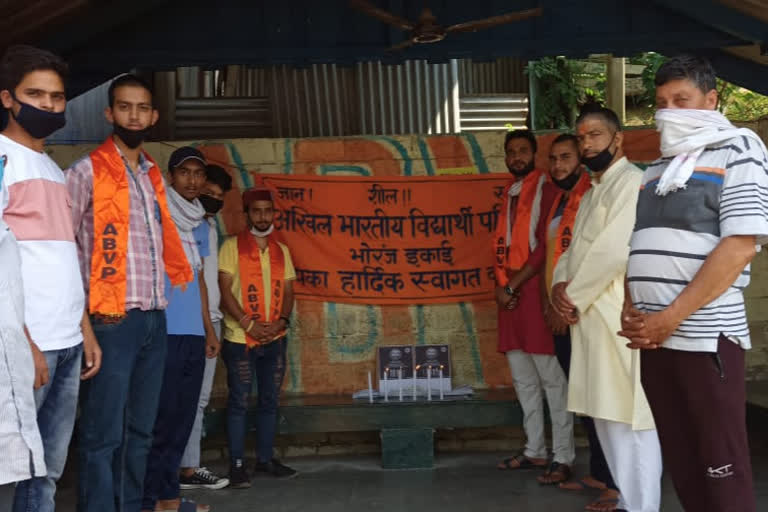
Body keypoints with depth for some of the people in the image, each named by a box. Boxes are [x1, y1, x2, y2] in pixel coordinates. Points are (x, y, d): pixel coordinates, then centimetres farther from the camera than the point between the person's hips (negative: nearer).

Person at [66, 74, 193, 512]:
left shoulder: (154, 176, 16)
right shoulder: (88, 171, -2)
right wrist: (86, 305, -9)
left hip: (154, 320, 6)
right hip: (112, 321, -6)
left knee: (140, 430, 11)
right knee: (104, 432, -5)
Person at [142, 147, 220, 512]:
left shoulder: (200, 224, 17)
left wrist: (209, 330, 20)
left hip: (193, 334, 7)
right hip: (162, 331, -7)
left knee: (182, 418, 10)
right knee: (159, 418, -5)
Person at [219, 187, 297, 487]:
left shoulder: (281, 250, 12)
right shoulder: (232, 246, -3)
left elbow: (288, 291, 10)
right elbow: (225, 290, -9)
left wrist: (281, 321, -8)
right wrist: (249, 324, -16)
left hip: (275, 339, 5)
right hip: (240, 339, -5)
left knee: (270, 401, 10)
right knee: (239, 402, 0)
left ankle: (265, 460, 21)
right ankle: (237, 465, 7)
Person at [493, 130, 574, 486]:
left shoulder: (546, 190, -5)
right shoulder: (509, 194, 19)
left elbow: (546, 247, -13)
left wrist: (512, 286, -12)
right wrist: (500, 286, 1)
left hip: (533, 290, -8)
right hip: (509, 293, 8)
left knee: (551, 378, -5)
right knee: (523, 380, 12)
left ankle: (563, 457, -1)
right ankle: (535, 451, 20)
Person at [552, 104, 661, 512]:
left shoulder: (632, 182, -10)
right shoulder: (592, 193, 21)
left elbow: (613, 250, -20)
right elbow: (573, 250, 19)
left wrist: (574, 296, -10)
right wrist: (560, 285, -1)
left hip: (619, 318, -9)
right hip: (590, 317, 9)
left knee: (630, 417, -6)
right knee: (604, 414, 16)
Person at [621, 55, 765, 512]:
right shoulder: (656, 171, 18)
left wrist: (671, 318, -16)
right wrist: (631, 311, 1)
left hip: (705, 336, -6)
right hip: (653, 338, 6)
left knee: (721, 468, -1)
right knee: (680, 462, 12)